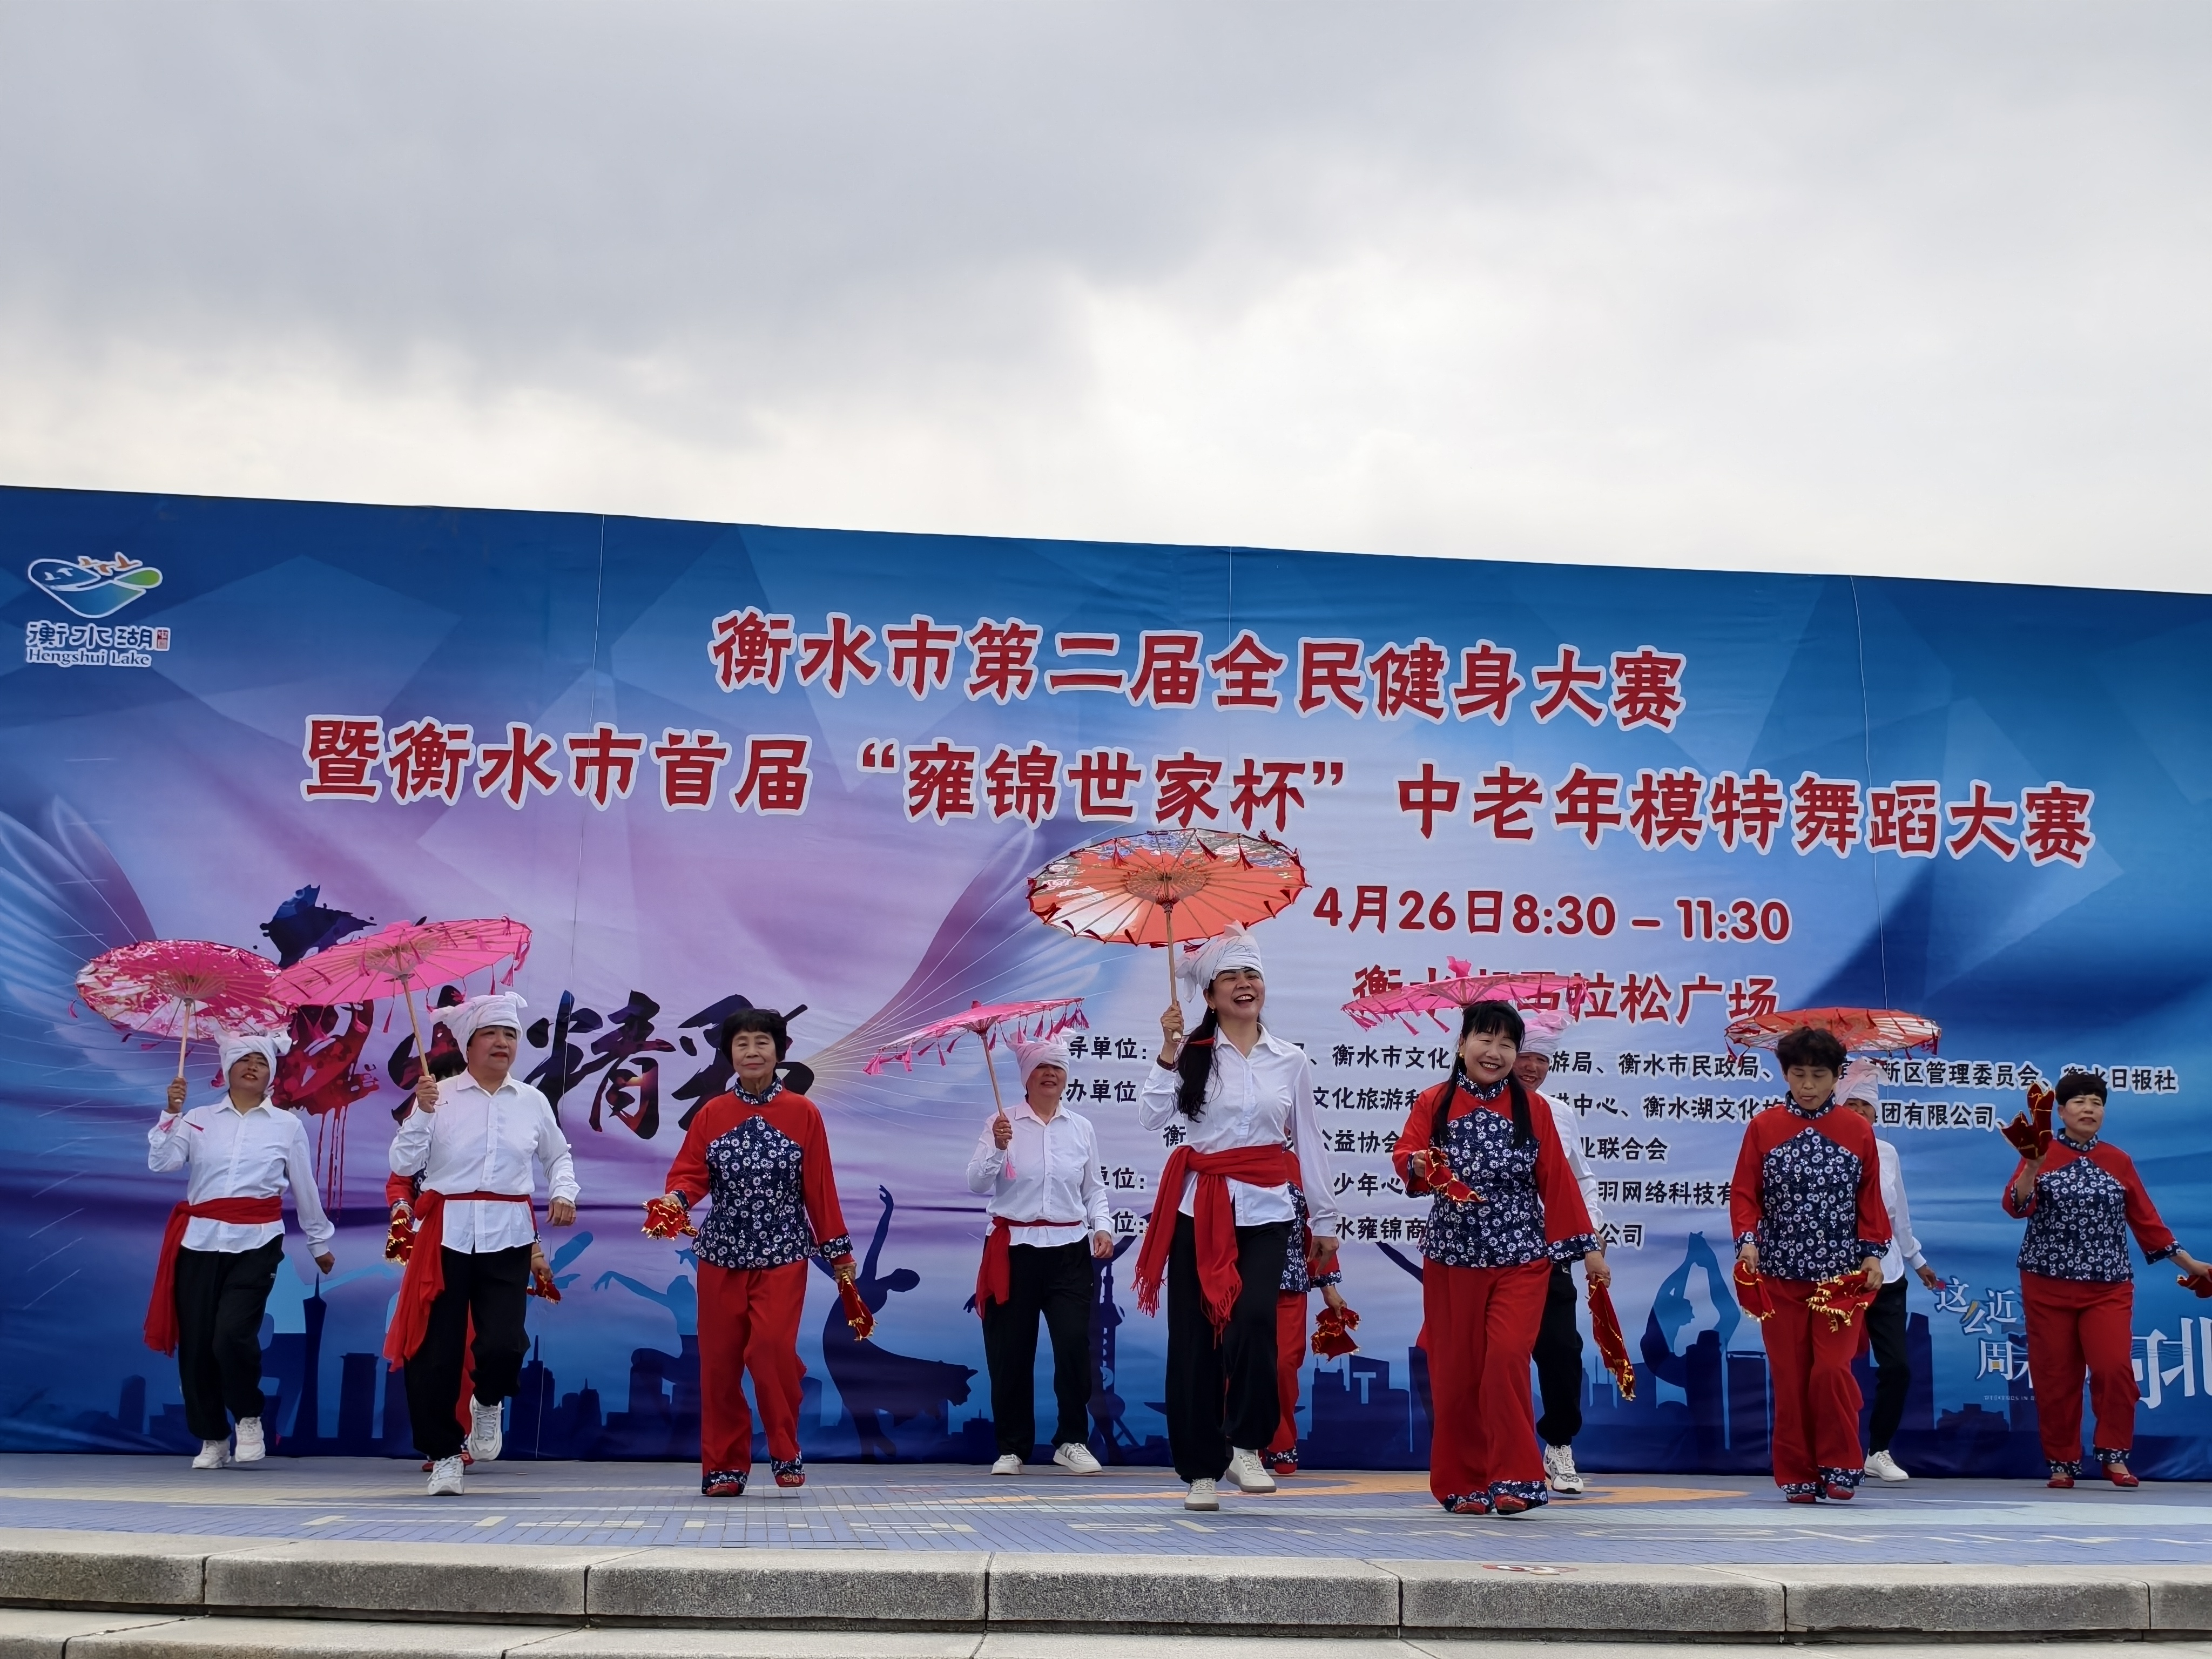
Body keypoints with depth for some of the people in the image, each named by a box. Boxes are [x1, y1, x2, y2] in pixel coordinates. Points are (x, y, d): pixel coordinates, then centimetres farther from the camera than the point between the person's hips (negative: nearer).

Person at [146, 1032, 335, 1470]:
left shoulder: (287, 1126, 9)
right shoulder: (199, 1119, 10)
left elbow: (304, 1189, 15)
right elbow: (161, 1162, -3)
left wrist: (320, 1242, 20)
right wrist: (172, 1112, -12)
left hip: (257, 1242, -2)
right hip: (200, 1241, 2)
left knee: (233, 1334, -19)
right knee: (195, 1343, 3)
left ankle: (249, 1419, 6)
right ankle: (212, 1439, 20)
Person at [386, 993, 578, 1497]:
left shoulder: (532, 1102, 9)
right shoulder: (440, 1096, 1)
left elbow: (558, 1156, 23)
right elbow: (403, 1163, -3)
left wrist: (563, 1193, 5)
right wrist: (422, 1112, -14)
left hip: (508, 1235, 1)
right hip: (447, 1234, -1)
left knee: (504, 1342, -13)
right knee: (435, 1351, 1)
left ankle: (488, 1403, 23)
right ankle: (444, 1456, 19)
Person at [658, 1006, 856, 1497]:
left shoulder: (802, 1113, 1)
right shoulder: (712, 1115, 6)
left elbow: (819, 1188, 2)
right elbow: (691, 1172, 2)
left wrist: (838, 1252, 3)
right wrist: (677, 1198, -21)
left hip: (783, 1255, -2)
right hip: (722, 1255, 3)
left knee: (772, 1348, -17)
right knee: (719, 1362, 4)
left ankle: (786, 1453, 2)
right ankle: (724, 1467, 16)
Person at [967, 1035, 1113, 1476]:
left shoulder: (1082, 1128, 9)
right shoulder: (1002, 1124, -1)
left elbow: (1094, 1188, 13)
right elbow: (976, 1183, -9)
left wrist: (1103, 1226, -3)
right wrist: (997, 1148, -24)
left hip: (1069, 1250, 2)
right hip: (1014, 1250, -2)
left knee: (1075, 1345, -8)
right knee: (1010, 1353, 4)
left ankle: (1072, 1441, 8)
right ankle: (1012, 1447, 17)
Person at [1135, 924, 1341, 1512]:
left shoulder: (1291, 1061, 9)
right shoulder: (1193, 1054, 2)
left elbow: (1308, 1142, 13)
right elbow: (1152, 1117, -10)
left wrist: (1326, 1219, 13)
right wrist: (1169, 1052, -16)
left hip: (1265, 1210, 0)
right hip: (1199, 1207, 0)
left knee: (1252, 1319, -22)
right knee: (1194, 1337, 2)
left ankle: (1246, 1444, -4)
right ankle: (1201, 1469, 13)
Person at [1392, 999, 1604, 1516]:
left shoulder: (1533, 1109, 7)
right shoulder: (1434, 1103, 4)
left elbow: (1557, 1181, 7)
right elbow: (1405, 1156, -8)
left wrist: (1588, 1247, 5)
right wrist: (1421, 1167, -31)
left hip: (1521, 1257, 0)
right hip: (1452, 1257, 0)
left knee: (1508, 1358, -14)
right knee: (1455, 1371, 4)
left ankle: (1513, 1478, -5)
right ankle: (1462, 1484, 17)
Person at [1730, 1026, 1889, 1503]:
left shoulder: (1858, 1132, 6)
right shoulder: (1763, 1128, 4)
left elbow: (1870, 1201, 8)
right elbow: (1744, 1193, 2)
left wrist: (1872, 1253, -2)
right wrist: (1748, 1240, -13)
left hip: (1840, 1275, 0)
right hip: (1780, 1273, 1)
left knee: (1833, 1369, -12)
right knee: (1789, 1378, 2)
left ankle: (1840, 1467, 6)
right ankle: (1798, 1477, 12)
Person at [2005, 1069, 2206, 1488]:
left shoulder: (2119, 1162, 9)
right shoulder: (2041, 1155, 2)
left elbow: (2147, 1222, 13)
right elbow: (2015, 1206, -11)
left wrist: (2190, 1264, 13)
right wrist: (2033, 1169, -26)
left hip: (2108, 1287, 1)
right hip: (2048, 1285, -1)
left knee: (2115, 1368, -15)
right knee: (2055, 1376, 1)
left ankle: (2113, 1455, 1)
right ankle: (2062, 1462, 14)